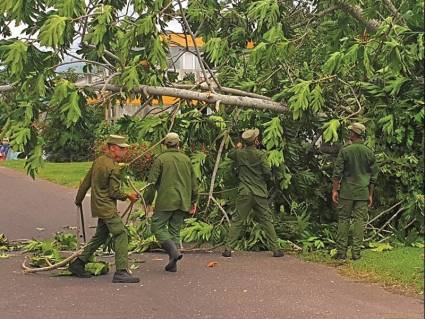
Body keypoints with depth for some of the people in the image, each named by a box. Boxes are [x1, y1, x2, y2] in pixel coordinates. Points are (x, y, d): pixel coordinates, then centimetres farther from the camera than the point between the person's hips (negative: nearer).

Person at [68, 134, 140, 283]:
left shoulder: (98, 161, 10)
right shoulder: (113, 167, -17)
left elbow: (86, 182, 17)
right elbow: (114, 192, -16)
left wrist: (78, 199, 28)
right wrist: (128, 196, 1)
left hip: (98, 206, 9)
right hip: (107, 208, -9)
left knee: (100, 235, 18)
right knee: (121, 234, -9)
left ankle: (77, 264, 24)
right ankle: (121, 272, -14)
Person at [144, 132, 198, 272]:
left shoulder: (161, 159, -5)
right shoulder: (186, 160, 9)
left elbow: (152, 182, -7)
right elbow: (194, 183, 13)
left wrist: (148, 201, 1)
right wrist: (193, 201, 22)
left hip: (166, 201, -5)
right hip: (183, 202, 5)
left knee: (157, 226, 3)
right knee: (175, 230, 11)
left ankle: (174, 251, -16)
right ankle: (172, 263, 8)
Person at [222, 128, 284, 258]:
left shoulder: (239, 153, 1)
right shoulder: (260, 154, -8)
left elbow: (229, 154, 24)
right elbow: (268, 173, -11)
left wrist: (237, 148, 43)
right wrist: (265, 180, 11)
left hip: (244, 193, 2)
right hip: (260, 193, -2)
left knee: (237, 221, 5)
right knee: (267, 221, 6)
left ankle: (228, 248, 1)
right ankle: (275, 249, 7)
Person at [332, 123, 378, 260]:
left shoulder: (345, 151, -6)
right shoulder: (369, 153, 3)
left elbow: (337, 173, -6)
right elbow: (373, 175, 7)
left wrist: (334, 190, 1)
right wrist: (370, 195, 14)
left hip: (346, 192, -1)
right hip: (363, 192, 2)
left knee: (343, 220, 6)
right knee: (360, 221, 4)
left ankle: (341, 251, 5)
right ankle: (356, 252, 2)